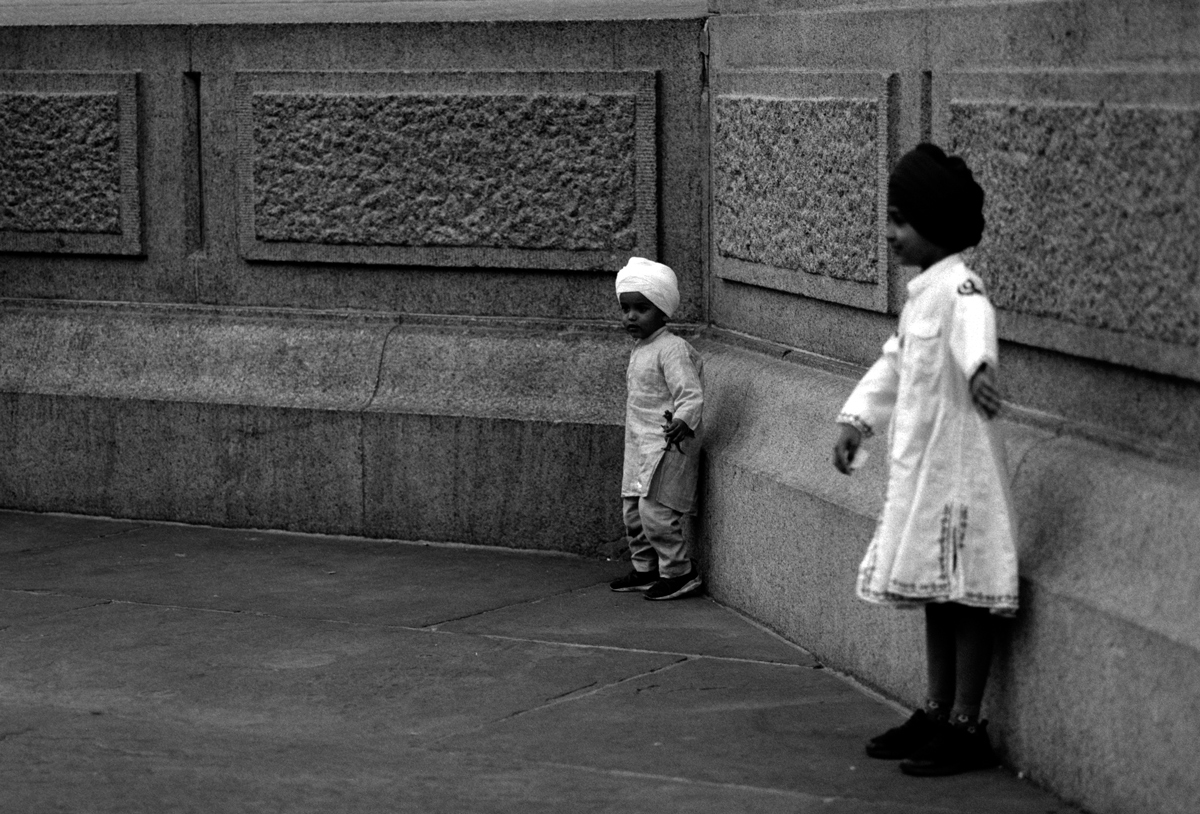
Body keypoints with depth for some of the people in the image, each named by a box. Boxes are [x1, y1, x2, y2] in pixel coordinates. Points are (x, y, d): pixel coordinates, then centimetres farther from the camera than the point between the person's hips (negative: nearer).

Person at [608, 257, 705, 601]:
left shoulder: (671, 349, -16)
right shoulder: (640, 349, 13)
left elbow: (692, 394, -22)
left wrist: (682, 422, -39)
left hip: (667, 444, -10)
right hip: (640, 444, 10)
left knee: (655, 512, -12)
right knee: (633, 512, 13)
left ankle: (680, 572, -1)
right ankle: (645, 570, 25)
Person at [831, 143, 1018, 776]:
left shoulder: (959, 286, -16)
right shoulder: (920, 292, 15)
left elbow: (975, 324, -39)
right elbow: (895, 361, 27)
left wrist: (979, 367, -60)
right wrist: (858, 420, 19)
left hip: (956, 464, -10)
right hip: (918, 466, 10)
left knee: (963, 594, -3)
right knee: (935, 593, 16)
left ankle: (966, 727, 3)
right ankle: (937, 714, 26)